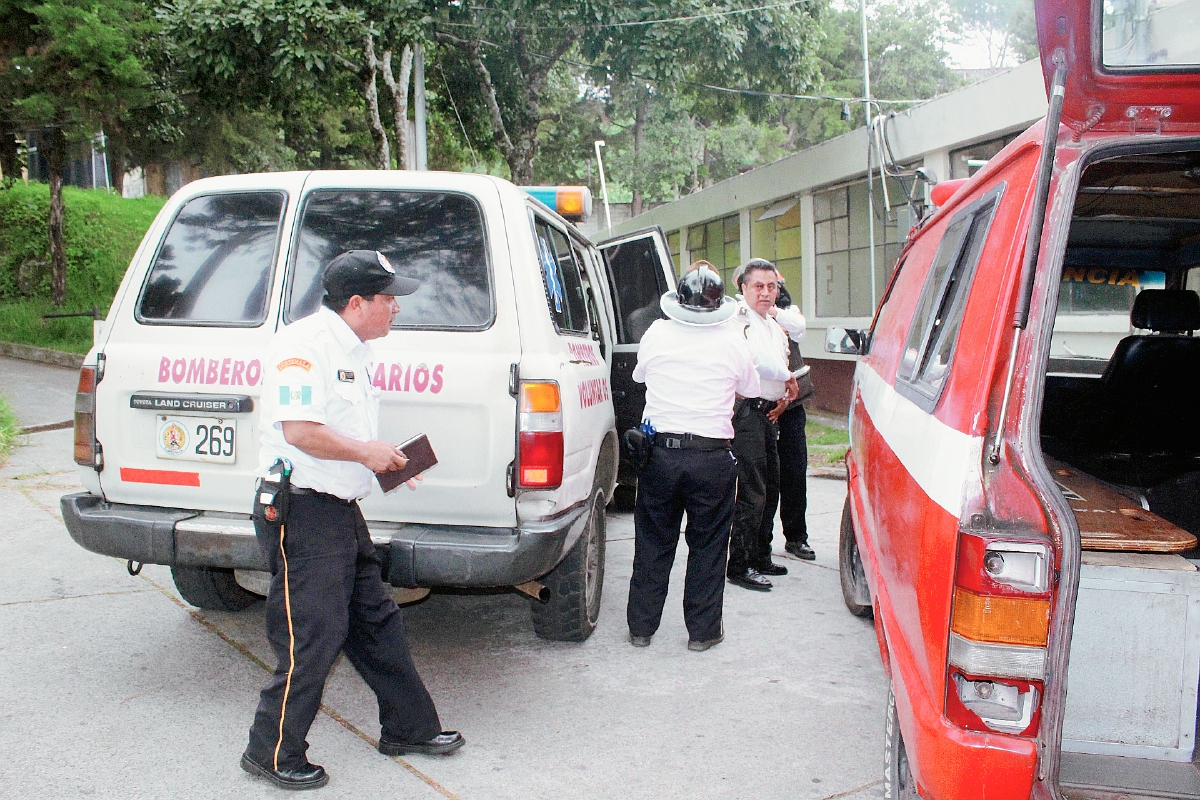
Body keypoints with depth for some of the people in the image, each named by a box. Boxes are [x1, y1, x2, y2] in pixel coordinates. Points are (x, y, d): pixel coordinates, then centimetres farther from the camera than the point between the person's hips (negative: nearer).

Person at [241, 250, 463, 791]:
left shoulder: (352, 351, 17)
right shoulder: (303, 345, -16)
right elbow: (300, 431, -25)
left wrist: (383, 458, 10)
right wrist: (367, 452, -15)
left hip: (342, 511, 10)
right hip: (301, 513, -10)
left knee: (376, 624, 16)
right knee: (313, 637, -4)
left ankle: (410, 727, 29)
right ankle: (273, 754, 12)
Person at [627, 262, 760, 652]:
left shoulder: (657, 334, -1)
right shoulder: (733, 343, -4)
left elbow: (639, 375, 16)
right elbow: (750, 390, 12)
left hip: (659, 452, 2)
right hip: (712, 457, -1)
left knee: (653, 544, 13)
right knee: (707, 546, 11)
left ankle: (641, 626, 22)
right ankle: (703, 630, 18)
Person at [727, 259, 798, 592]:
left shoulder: (775, 327, 18)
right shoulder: (739, 321, -11)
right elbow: (758, 361, -26)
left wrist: (785, 397, 6)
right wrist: (787, 378, -12)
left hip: (769, 414, 10)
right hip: (747, 412, -9)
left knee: (770, 490, 16)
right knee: (752, 493, -10)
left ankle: (760, 558, 28)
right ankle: (739, 566, -1)